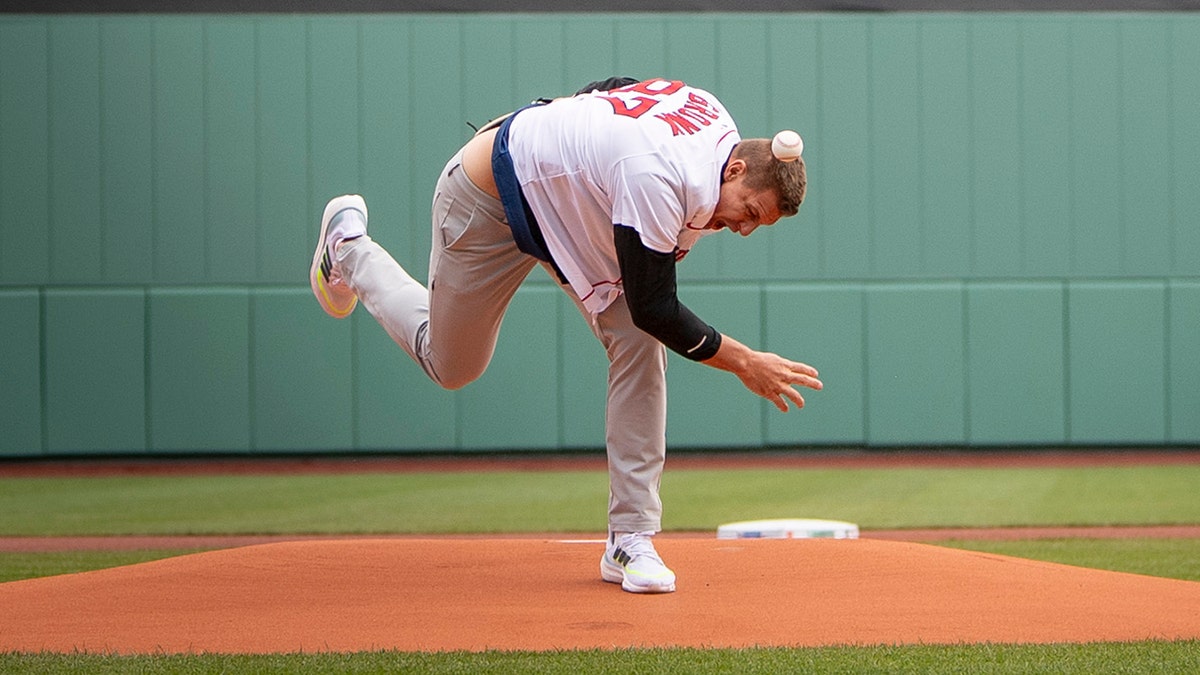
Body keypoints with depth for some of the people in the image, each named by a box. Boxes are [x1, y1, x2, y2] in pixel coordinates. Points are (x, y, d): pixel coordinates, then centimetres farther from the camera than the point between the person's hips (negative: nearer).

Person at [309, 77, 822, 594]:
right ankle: (350, 249, 39)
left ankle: (630, 539, -10)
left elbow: (615, 87, 4)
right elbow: (654, 309, -34)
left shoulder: (718, 120, -14)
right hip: (488, 198, -7)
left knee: (639, 343, -13)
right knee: (449, 365, 14)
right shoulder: (655, 179, -41)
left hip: (568, 201, 8)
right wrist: (744, 362, -28)